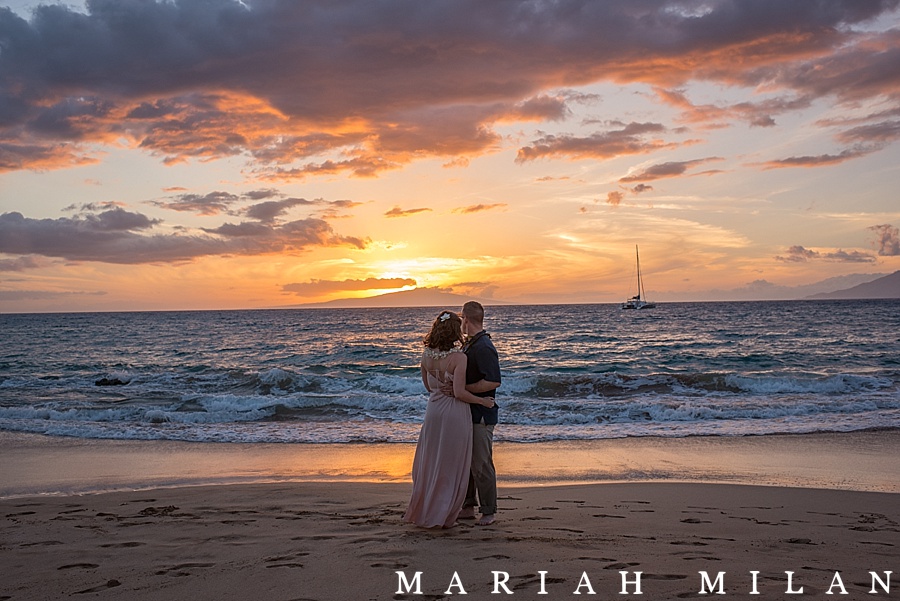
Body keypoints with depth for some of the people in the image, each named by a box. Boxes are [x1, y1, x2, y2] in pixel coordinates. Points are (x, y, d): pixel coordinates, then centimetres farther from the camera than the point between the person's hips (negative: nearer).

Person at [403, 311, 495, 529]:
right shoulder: (459, 357, -17)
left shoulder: (426, 355, 1)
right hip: (455, 412, -5)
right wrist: (482, 401, -7)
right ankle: (442, 516, 13)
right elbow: (459, 392, -20)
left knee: (429, 463, 17)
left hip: (433, 410, 5)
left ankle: (421, 511, 26)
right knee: (452, 466, 7)